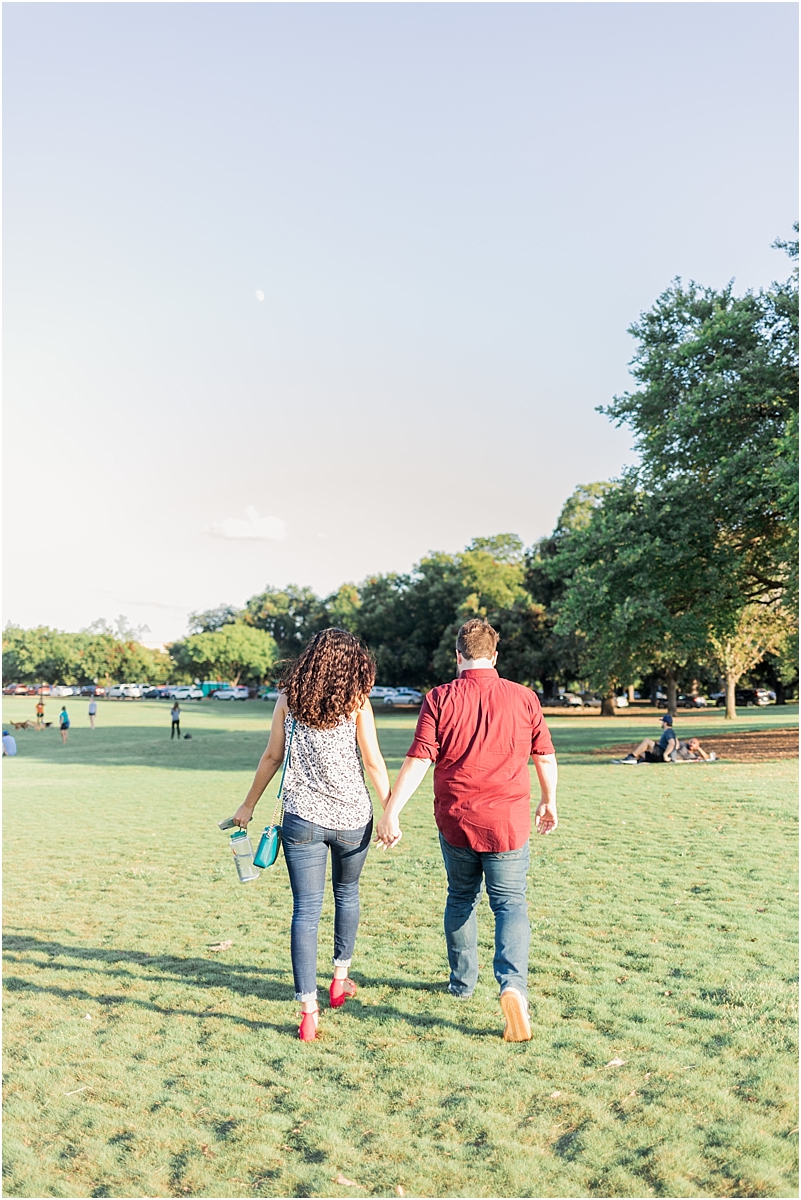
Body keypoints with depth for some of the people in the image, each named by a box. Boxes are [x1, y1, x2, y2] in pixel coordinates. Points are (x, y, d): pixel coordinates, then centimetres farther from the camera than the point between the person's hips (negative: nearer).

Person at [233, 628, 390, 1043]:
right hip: (352, 817, 0)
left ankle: (308, 1011, -2)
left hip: (302, 817, 0)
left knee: (306, 910, 3)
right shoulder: (356, 700, -4)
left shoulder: (289, 697, 2)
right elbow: (373, 762, -4)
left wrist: (248, 805, 16)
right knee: (347, 894, 23)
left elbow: (272, 756, 5)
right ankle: (340, 979, 37)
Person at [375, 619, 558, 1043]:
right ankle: (513, 984, -14)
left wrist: (390, 812, -8)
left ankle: (462, 980, 34)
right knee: (510, 903, 7)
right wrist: (548, 801, 22)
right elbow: (545, 756, 6)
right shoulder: (523, 697, -2)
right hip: (508, 821, 0)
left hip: (455, 821, 1)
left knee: (461, 898, 20)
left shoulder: (439, 699, -6)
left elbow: (417, 761, -11)